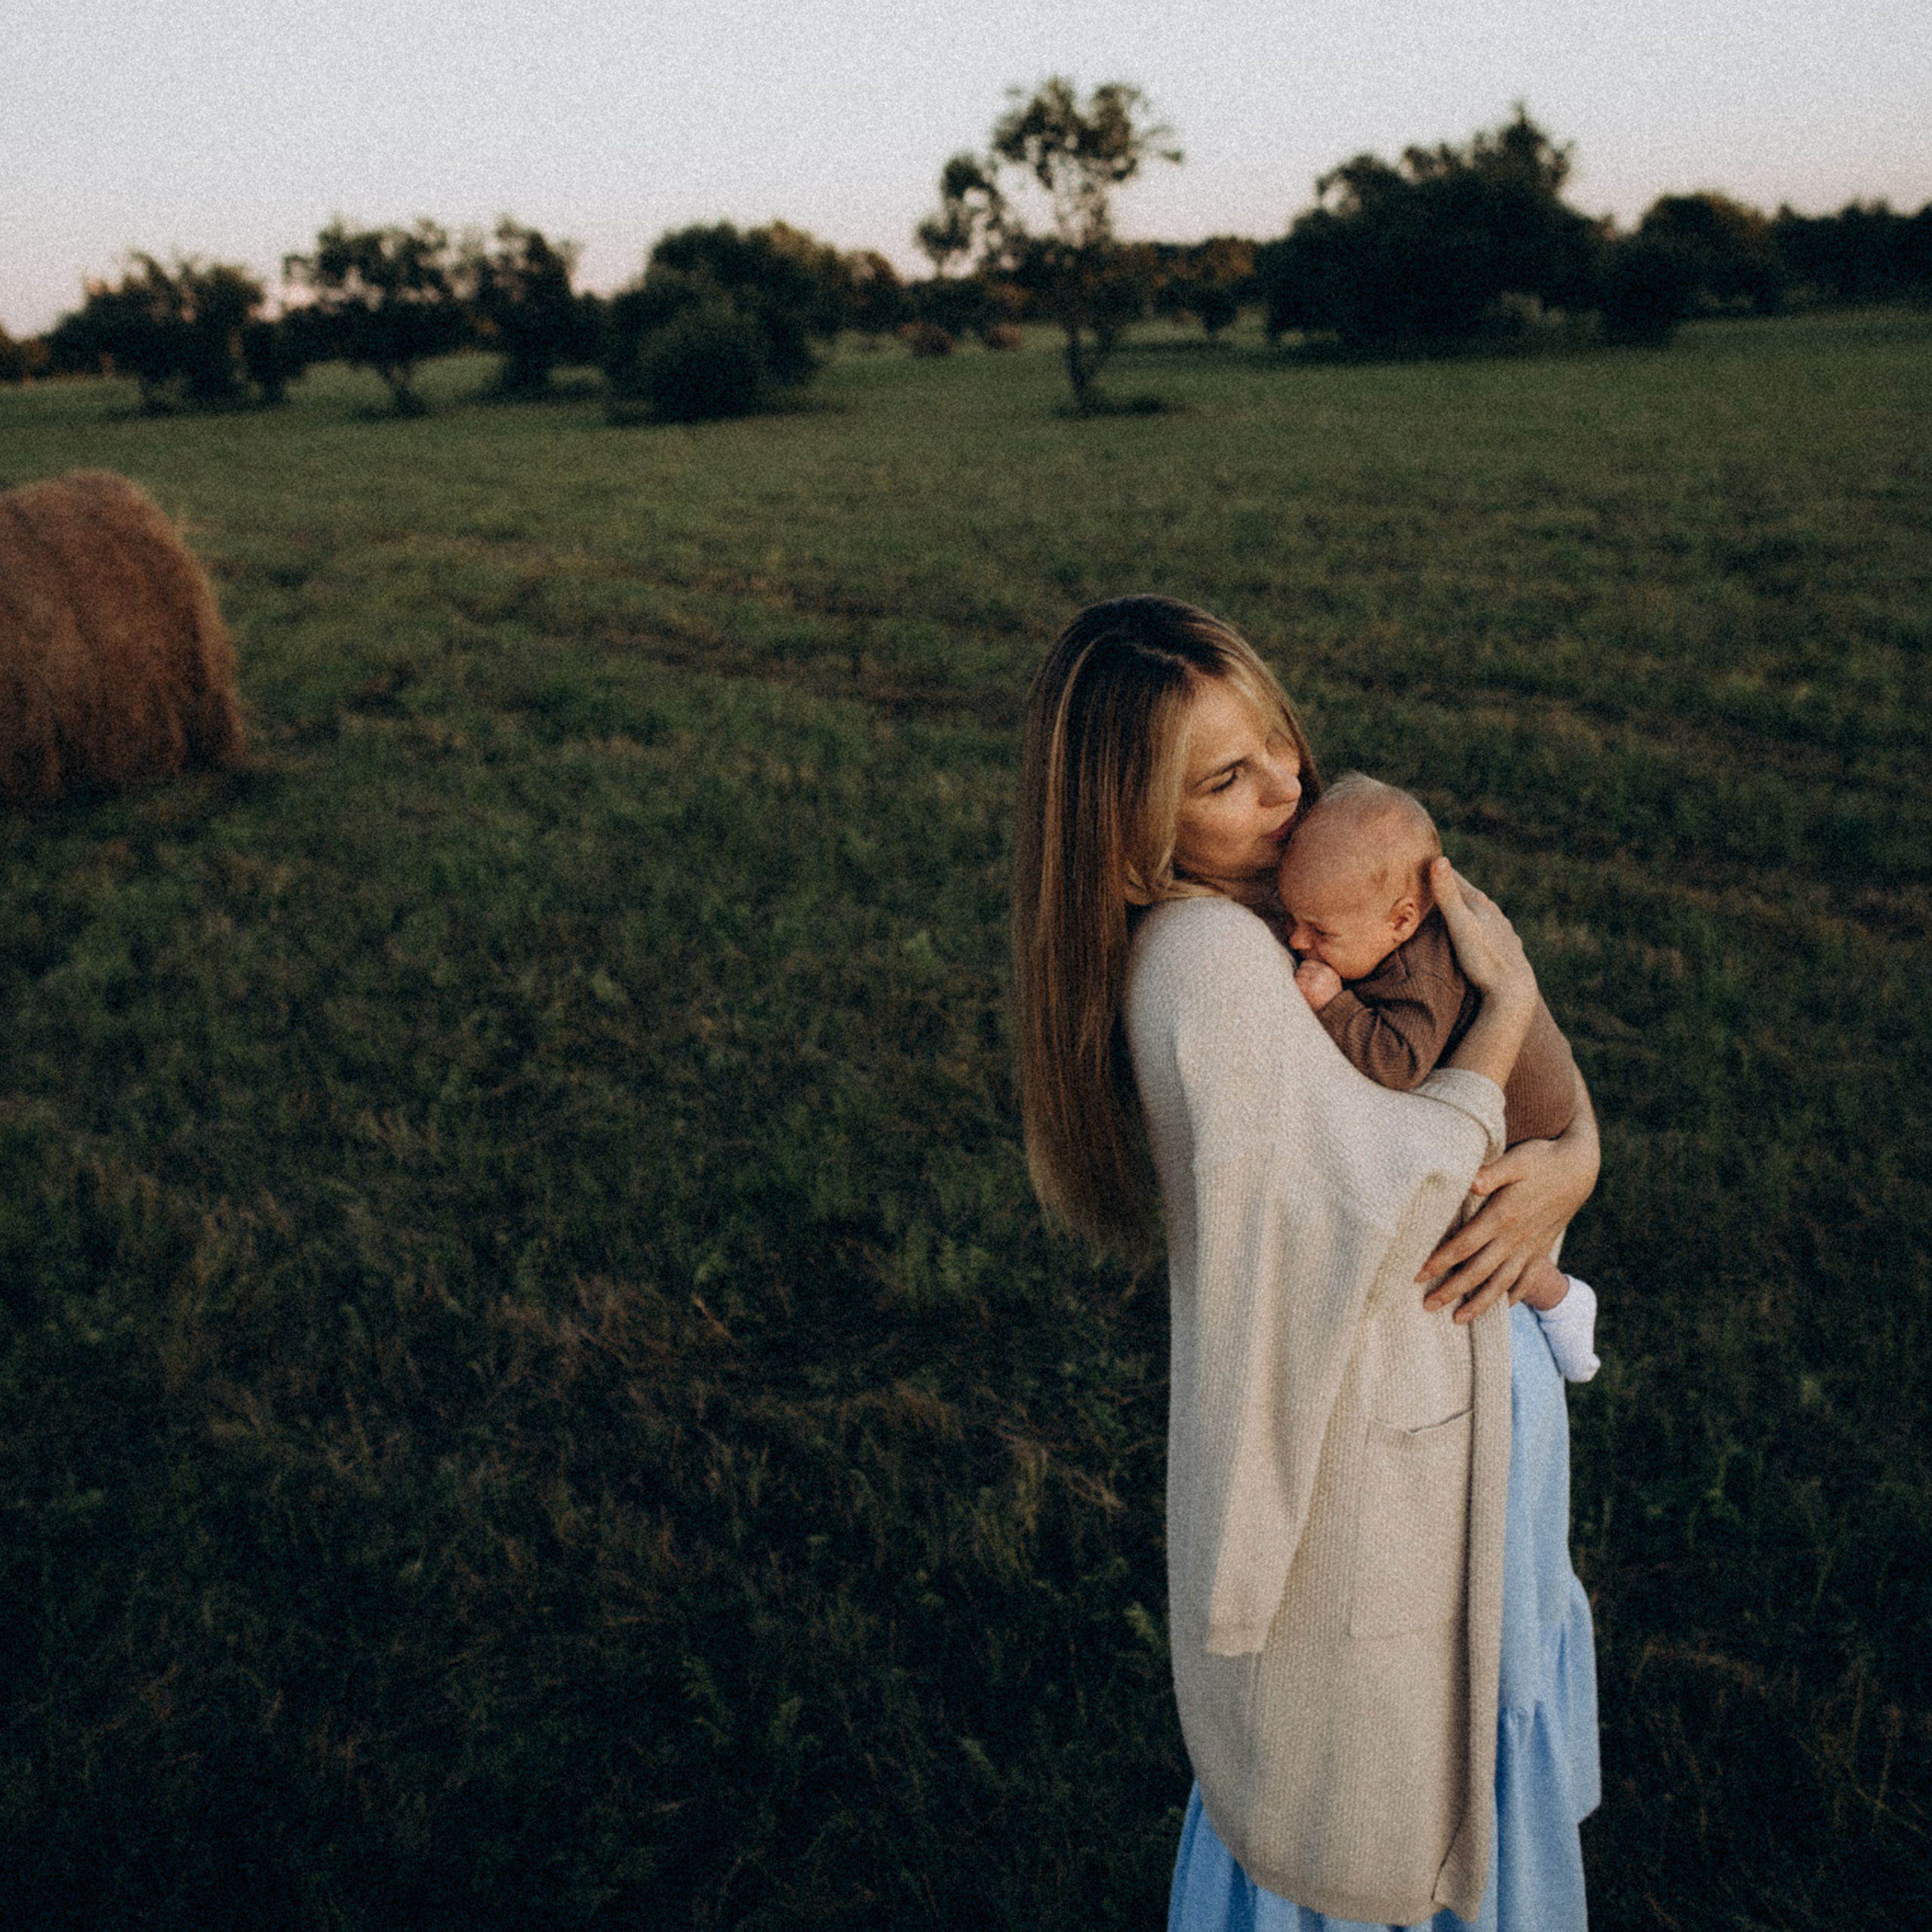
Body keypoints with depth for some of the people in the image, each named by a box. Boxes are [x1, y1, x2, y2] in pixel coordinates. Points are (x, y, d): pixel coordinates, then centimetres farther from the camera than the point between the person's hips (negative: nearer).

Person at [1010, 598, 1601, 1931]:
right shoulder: (1205, 955, -25)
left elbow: (1545, 1055, 8)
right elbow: (1392, 1181, -25)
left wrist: (1569, 1167, -13)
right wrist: (1511, 1002, -13)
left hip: (1466, 1385, 9)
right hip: (1360, 1438, -9)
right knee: (1351, 1784, 14)